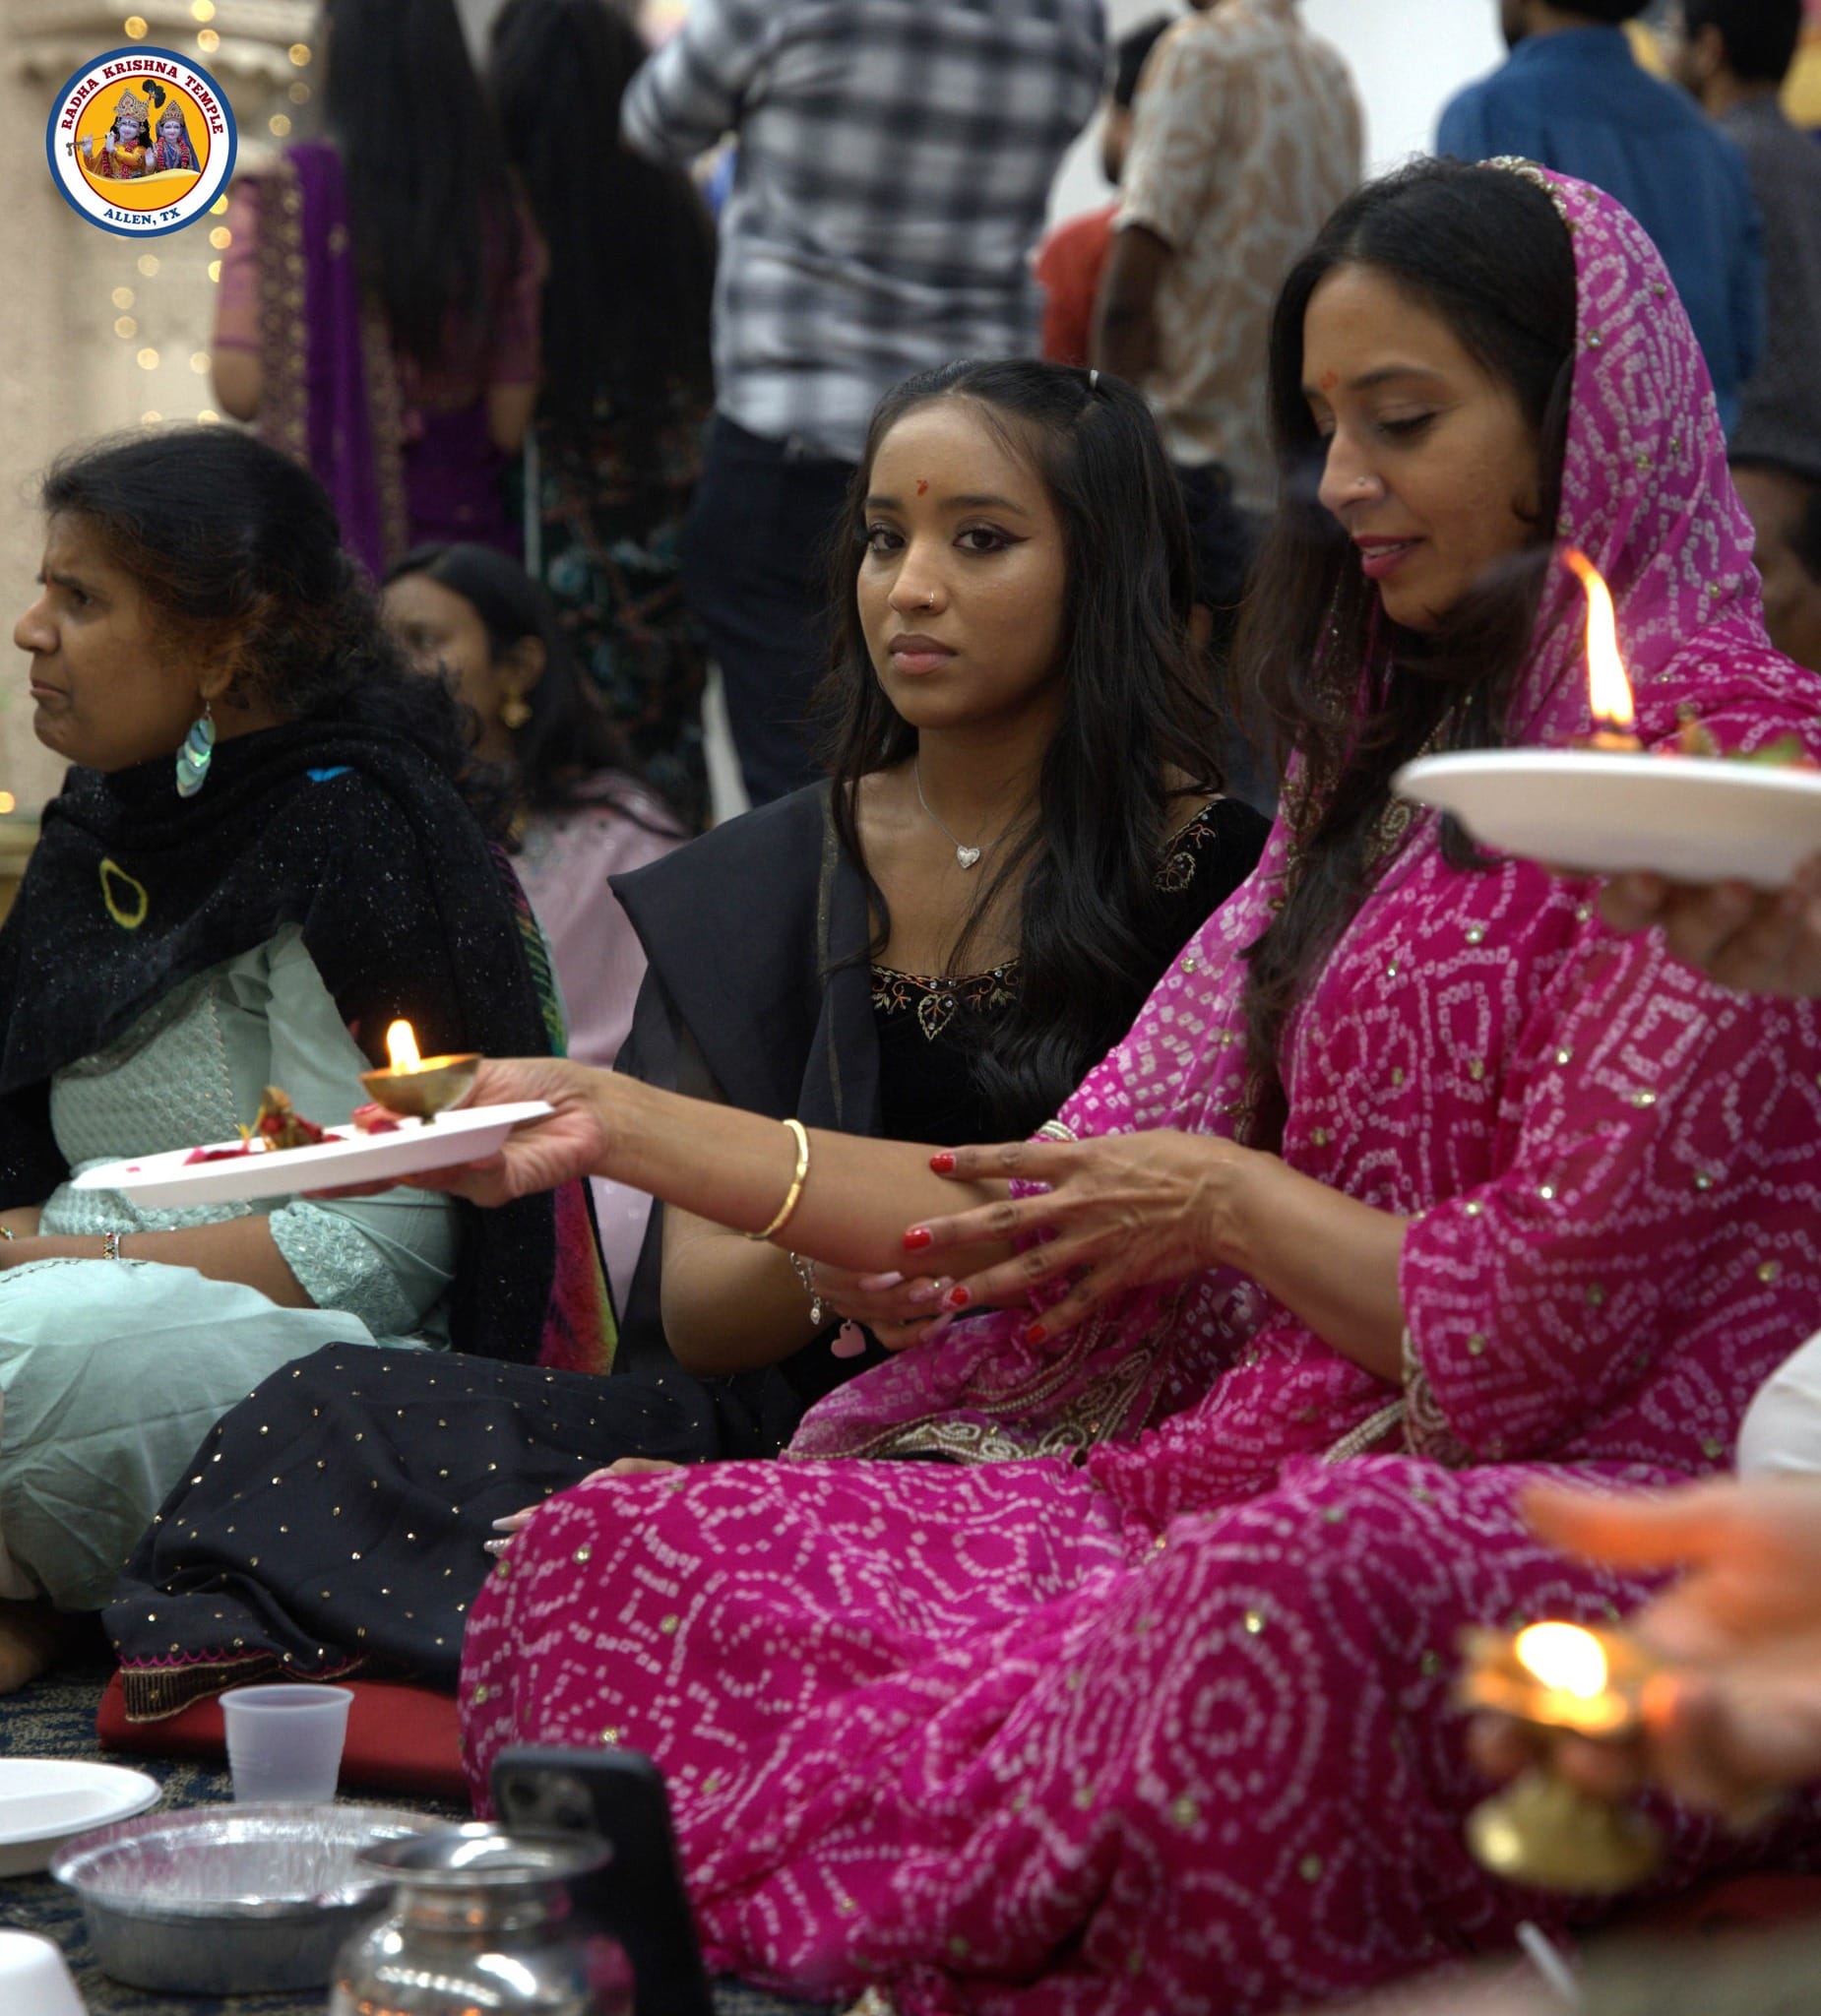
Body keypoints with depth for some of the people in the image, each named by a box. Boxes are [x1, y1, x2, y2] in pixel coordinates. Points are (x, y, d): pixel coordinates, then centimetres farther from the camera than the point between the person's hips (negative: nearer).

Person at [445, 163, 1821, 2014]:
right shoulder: (1383, 765, 20)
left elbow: (1536, 1323, -11)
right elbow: (1068, 1205, 13)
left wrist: (1234, 1199, 4)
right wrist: (614, 1124, 9)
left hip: (1590, 1527, -7)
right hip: (1274, 1480, 7)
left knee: (1296, 1608, -43)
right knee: (608, 1562, -11)